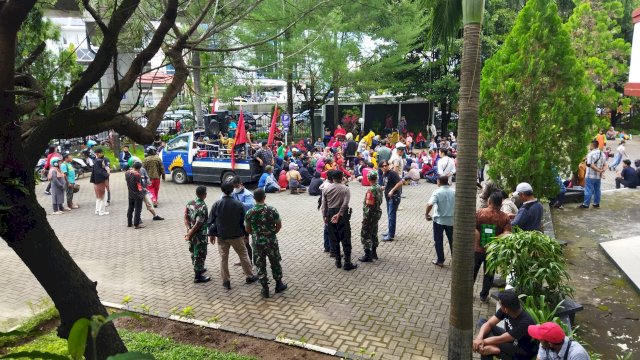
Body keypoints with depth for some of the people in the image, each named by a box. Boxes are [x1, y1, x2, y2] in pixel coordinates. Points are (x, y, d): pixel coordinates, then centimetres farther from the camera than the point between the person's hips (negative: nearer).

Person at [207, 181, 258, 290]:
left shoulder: (217, 204, -9)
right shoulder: (238, 204, -10)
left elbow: (211, 221, -3)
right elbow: (244, 220, -3)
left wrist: (212, 234, 8)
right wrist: (244, 233, 10)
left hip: (221, 236, 1)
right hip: (236, 235, 0)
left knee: (223, 258, 10)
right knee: (243, 255, 15)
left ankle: (226, 282, 15)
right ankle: (250, 277, 23)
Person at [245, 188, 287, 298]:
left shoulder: (249, 212, -10)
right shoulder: (272, 210, -14)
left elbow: (247, 229, 0)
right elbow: (279, 225, -5)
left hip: (257, 242, 1)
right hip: (271, 241, 0)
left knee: (260, 266, 12)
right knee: (275, 263, 17)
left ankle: (265, 289, 18)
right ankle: (279, 284, 31)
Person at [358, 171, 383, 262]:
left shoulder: (371, 189, -23)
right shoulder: (379, 187, 5)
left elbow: (369, 203, -25)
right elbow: (380, 201, 14)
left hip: (370, 214, -9)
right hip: (377, 212, 9)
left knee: (365, 234, -1)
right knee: (374, 233, 19)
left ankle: (368, 255, 2)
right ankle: (374, 253, 29)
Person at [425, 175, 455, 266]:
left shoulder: (437, 192, -15)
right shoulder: (454, 192, -2)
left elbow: (430, 204, -26)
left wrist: (426, 213, -11)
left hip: (439, 220, -4)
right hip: (451, 220, 4)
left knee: (438, 241, 9)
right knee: (452, 240, 16)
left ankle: (440, 260, 14)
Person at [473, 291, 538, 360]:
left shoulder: (524, 322, -36)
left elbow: (501, 339, -30)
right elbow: (489, 324, -14)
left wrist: (482, 341, -24)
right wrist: (479, 338, -32)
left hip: (524, 352, -8)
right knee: (482, 321, -7)